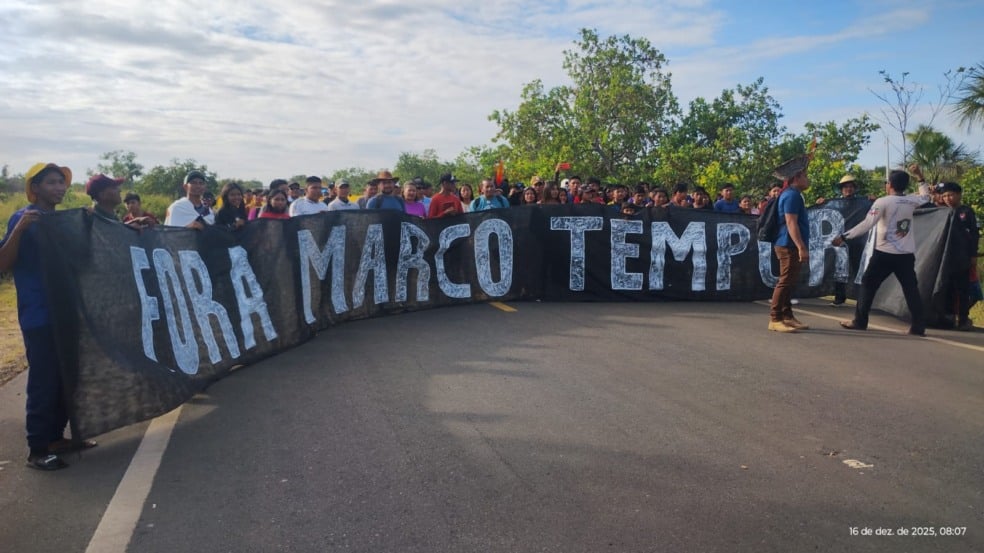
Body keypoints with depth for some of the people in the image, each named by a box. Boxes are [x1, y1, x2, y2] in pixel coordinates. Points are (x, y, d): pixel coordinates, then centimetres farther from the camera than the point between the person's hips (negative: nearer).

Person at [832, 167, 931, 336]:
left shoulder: (883, 202, -9)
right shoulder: (911, 201, 6)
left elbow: (866, 224, -17)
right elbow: (925, 196, 30)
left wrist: (844, 236, -16)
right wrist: (920, 177, 31)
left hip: (885, 254, -4)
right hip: (906, 255, 5)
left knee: (868, 284, 6)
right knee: (911, 289, 5)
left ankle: (860, 322, 6)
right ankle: (918, 326, 1)